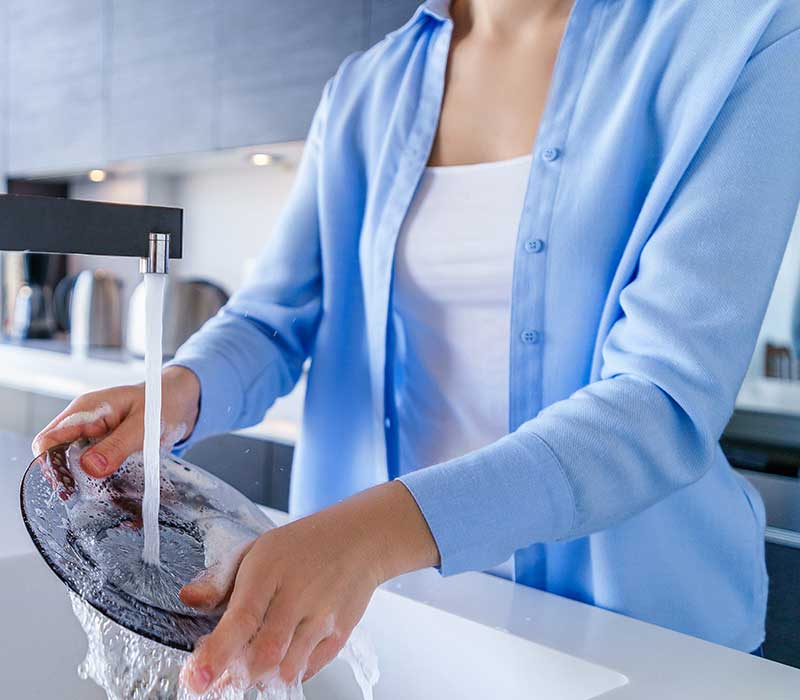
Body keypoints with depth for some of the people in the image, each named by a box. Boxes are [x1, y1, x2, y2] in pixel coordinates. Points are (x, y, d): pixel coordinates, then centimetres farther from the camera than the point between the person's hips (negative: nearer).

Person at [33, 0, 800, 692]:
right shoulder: (364, 90, 2)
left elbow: (671, 402, -23)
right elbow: (276, 317, 0)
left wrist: (387, 526, -36)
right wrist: (180, 391, -22)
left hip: (623, 610, -3)